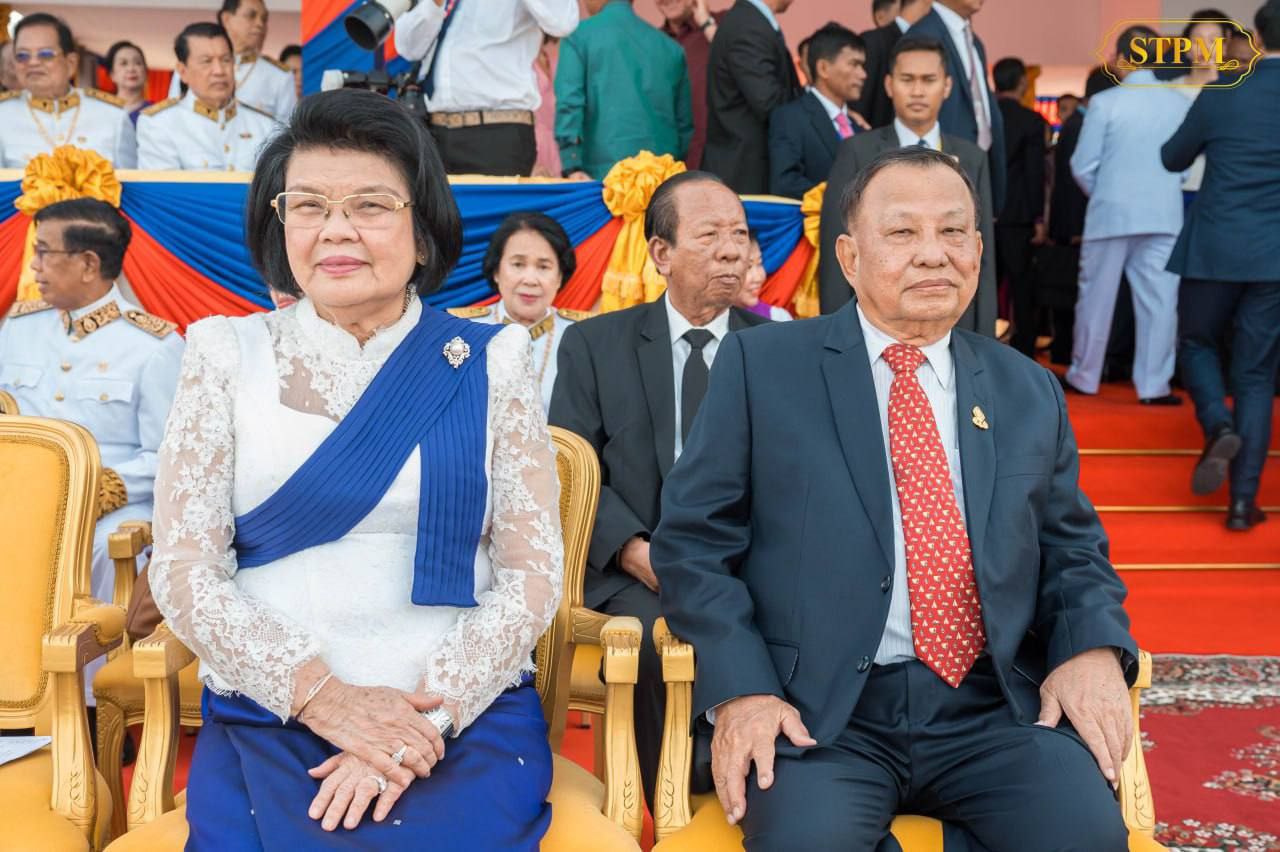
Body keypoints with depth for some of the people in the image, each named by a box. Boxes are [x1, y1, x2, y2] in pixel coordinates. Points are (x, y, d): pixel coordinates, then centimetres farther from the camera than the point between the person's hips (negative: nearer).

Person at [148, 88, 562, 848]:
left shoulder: (488, 363, 4)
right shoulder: (229, 356, 6)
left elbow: (534, 573, 0)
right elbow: (183, 569, 1)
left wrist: (429, 714, -13)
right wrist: (323, 695, -12)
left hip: (466, 720, 0)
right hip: (267, 721, 1)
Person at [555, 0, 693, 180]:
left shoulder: (579, 36, 5)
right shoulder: (670, 47, 15)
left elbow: (569, 103, -7)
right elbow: (684, 121, 17)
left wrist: (572, 167, -12)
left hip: (603, 172, -3)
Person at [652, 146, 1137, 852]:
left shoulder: (1030, 394, 16)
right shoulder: (762, 365, 4)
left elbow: (1073, 549, 21)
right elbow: (692, 539, 1)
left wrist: (1094, 649, -2)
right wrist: (738, 690, -13)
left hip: (994, 712, 4)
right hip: (816, 713, -3)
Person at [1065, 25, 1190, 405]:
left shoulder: (1104, 103, -7)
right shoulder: (1179, 103, 1)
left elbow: (1083, 166, -4)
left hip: (1111, 213, -2)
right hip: (1165, 215, 2)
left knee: (1097, 297, 9)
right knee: (1159, 300, 4)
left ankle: (1084, 377, 18)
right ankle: (1154, 385, 5)